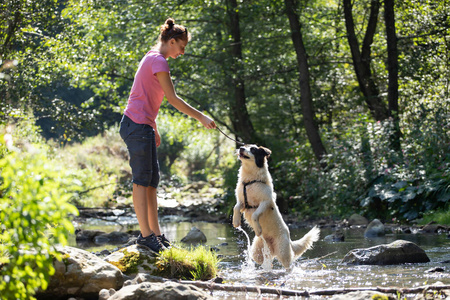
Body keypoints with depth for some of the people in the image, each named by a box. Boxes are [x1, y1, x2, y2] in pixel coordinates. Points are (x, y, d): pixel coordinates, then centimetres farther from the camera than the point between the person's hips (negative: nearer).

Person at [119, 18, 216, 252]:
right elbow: (172, 98, -12)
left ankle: (155, 233, 11)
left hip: (143, 126, 10)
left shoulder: (153, 59, 19)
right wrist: (200, 117, -7)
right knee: (142, 179, -10)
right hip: (137, 125, -10)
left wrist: (154, 130, 23)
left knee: (151, 179, 9)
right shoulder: (158, 61, -11)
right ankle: (146, 233, -10)